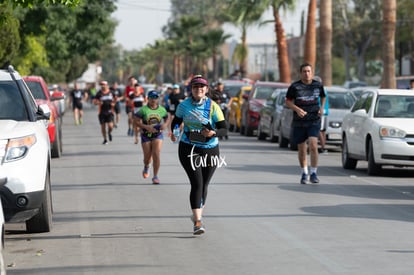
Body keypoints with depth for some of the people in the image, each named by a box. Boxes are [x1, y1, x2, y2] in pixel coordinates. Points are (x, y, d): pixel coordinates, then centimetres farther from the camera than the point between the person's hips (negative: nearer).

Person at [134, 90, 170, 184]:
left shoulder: (162, 110, -1)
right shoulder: (143, 110, -9)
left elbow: (167, 117, 13)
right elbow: (137, 122, -11)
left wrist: (165, 125, -9)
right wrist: (146, 127, -25)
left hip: (158, 135, 1)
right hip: (146, 135, -1)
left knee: (156, 154, -14)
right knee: (147, 156, 4)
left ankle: (155, 176, -5)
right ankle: (146, 167, 42)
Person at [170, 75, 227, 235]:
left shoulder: (213, 107, -6)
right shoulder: (184, 106, -1)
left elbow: (224, 129, -9)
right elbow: (176, 121, 17)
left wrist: (213, 133, -28)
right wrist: (173, 132, -1)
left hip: (210, 150, 1)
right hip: (189, 149, -1)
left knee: (204, 185, 13)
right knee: (197, 183, -15)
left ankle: (198, 214, 37)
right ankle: (197, 221, -19)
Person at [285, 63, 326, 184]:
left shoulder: (318, 85, 4)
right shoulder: (294, 86, -3)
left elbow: (323, 97, 23)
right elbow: (288, 102, 1)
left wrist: (322, 108, 6)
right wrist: (297, 109, -16)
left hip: (314, 121, 0)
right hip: (299, 122, 0)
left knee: (313, 145, -18)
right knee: (302, 149, 8)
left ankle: (314, 173, -9)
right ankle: (304, 173, 26)